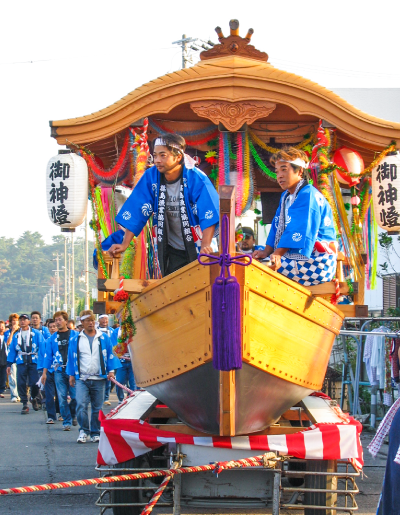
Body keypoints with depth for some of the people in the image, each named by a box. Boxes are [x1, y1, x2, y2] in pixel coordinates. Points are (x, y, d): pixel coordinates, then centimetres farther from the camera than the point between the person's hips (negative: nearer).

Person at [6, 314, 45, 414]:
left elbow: (42, 348, -1)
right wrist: (9, 364, 8)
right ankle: (25, 404, 6)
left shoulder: (36, 334, 1)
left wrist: (42, 362, -8)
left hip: (34, 362, -3)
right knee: (21, 383, -5)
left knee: (35, 383, -7)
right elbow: (12, 350, 13)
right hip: (21, 362, 3)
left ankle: (33, 398, 24)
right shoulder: (16, 335, 11)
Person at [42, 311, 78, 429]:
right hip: (58, 371, 2)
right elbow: (48, 356, 12)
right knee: (62, 397, -2)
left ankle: (73, 415, 22)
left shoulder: (75, 335, 5)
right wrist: (44, 372, 6)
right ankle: (67, 421, 6)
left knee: (76, 396, -5)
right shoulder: (52, 338, 11)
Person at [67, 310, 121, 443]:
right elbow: (71, 358, 13)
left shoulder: (103, 338, 7)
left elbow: (110, 355, 10)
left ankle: (95, 433, 14)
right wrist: (71, 374, 10)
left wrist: (111, 370, -1)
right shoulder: (76, 340, 8)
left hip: (99, 379, 1)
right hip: (82, 379, 0)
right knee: (81, 405, -14)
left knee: (97, 407, 4)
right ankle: (83, 431, -2)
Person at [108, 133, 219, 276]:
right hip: (171, 251, 3)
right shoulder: (150, 177, -6)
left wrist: (205, 245, -40)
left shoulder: (196, 179, -17)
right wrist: (124, 244, -10)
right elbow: (136, 212, -4)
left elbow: (209, 215, -26)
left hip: (195, 249, -3)